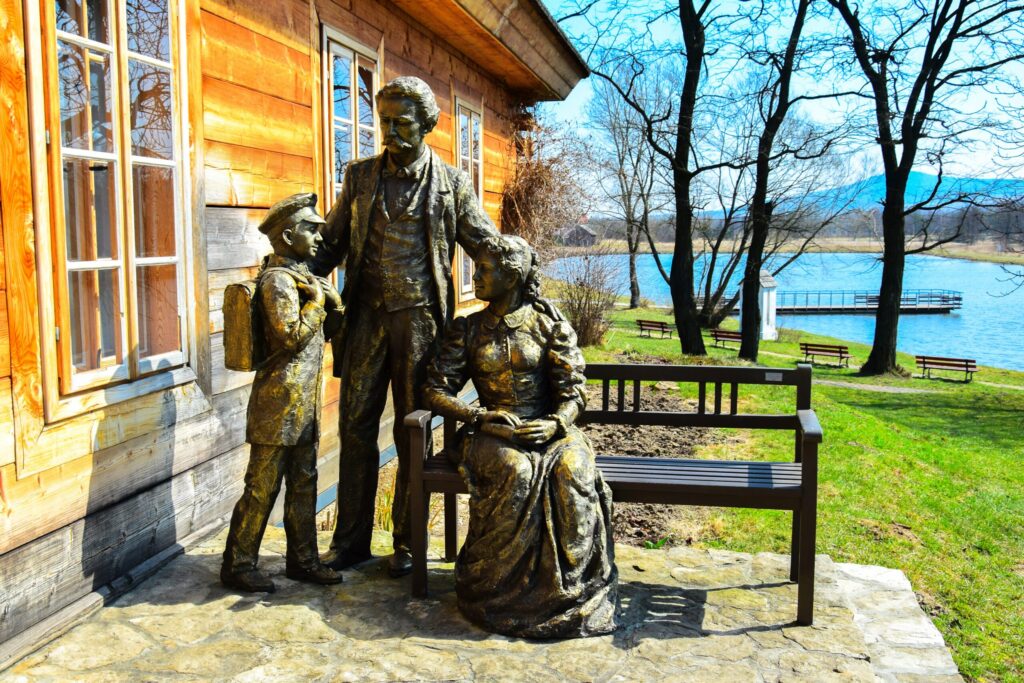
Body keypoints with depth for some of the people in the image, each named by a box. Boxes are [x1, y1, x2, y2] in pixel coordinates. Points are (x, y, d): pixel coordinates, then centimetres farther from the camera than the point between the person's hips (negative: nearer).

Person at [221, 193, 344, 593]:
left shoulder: (302, 275, 15)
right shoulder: (277, 279, -13)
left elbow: (332, 319, 23)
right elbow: (290, 335, -23)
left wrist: (326, 298, 4)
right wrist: (317, 301, -12)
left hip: (303, 402, 9)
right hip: (279, 399, -9)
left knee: (303, 483, 14)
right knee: (262, 486, -1)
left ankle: (302, 560, 25)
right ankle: (237, 565, 11)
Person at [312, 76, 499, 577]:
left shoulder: (450, 182, 3)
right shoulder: (360, 176, 10)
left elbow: (486, 245, 5)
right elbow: (333, 243, 12)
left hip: (420, 318, -2)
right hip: (366, 315, 3)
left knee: (412, 432, 5)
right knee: (356, 426, 6)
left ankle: (408, 544, 18)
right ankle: (351, 540, 19)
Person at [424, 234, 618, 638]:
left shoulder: (548, 322, 4)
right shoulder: (467, 330, 8)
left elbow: (573, 392, 1)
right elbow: (436, 391, 4)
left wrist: (554, 424, -21)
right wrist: (482, 418, -13)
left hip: (549, 428, 0)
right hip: (493, 434, 1)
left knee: (572, 472, -32)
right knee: (516, 472, -34)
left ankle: (572, 588, -19)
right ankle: (502, 587, -21)